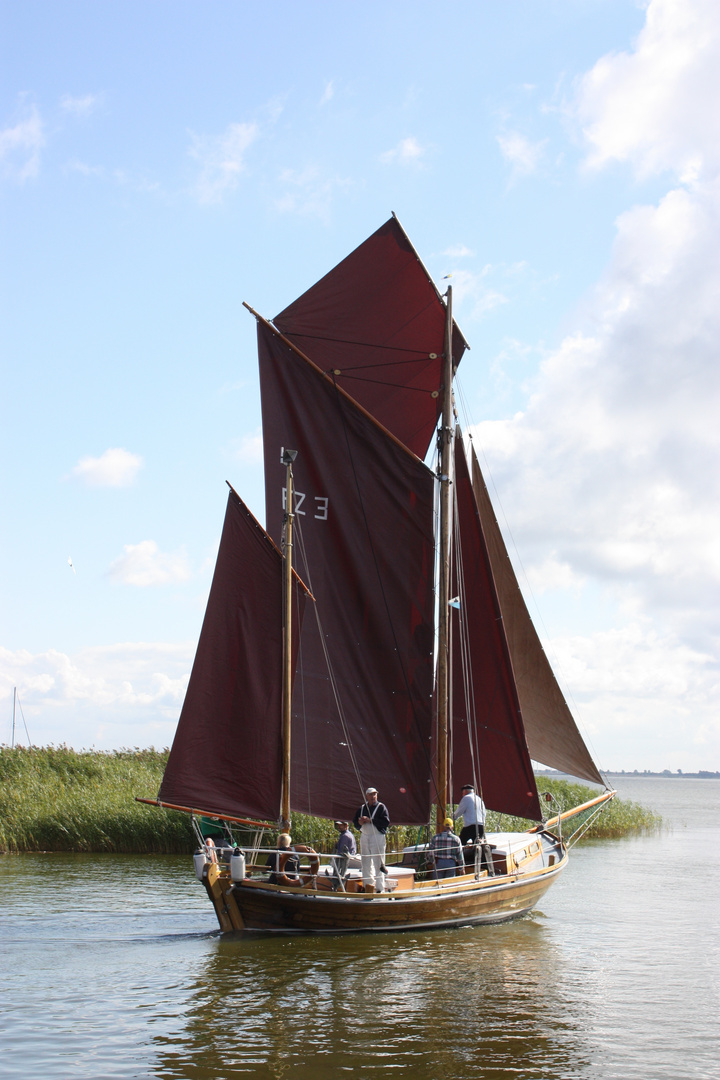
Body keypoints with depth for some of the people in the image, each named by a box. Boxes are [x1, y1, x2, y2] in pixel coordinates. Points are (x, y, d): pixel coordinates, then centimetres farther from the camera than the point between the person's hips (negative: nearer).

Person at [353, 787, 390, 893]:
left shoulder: (381, 807, 0)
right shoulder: (361, 808, 16)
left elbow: (386, 822, -12)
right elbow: (355, 823, 17)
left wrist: (370, 820, -16)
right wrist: (359, 822, -7)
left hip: (378, 837, -6)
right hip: (364, 836, 6)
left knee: (378, 863, -7)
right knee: (366, 862, 10)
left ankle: (380, 888, -5)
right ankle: (369, 883, 20)